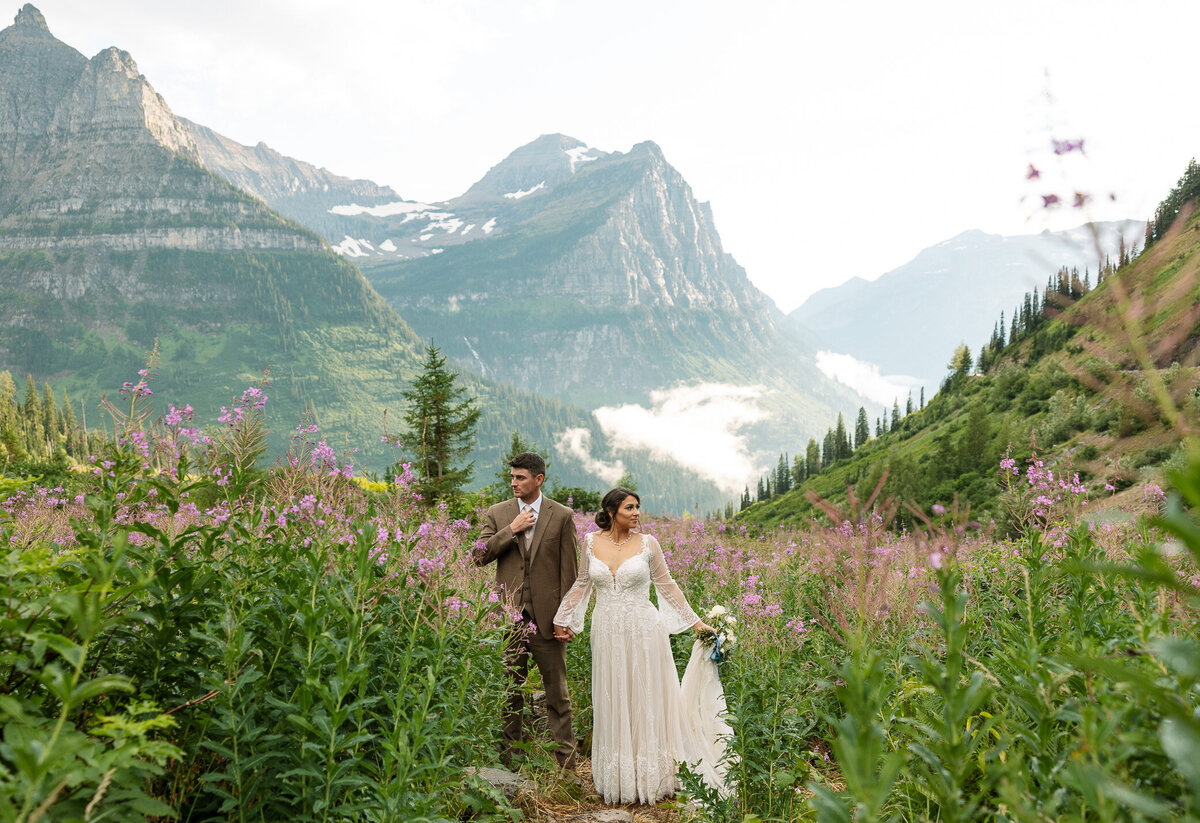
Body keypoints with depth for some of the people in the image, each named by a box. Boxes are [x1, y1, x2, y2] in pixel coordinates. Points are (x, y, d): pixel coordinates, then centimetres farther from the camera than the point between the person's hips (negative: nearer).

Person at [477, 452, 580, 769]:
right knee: (509, 690, 11)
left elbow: (569, 571, -1)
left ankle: (566, 762, 14)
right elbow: (480, 556, -1)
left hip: (546, 617, -2)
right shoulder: (498, 513, 6)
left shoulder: (562, 516, -1)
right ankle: (509, 757, 24)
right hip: (508, 615, 2)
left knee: (557, 692, 6)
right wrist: (512, 530, -11)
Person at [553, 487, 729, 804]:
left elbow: (667, 586, 5)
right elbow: (582, 584, 13)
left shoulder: (647, 543, -3)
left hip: (643, 631, -2)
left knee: (646, 701, 4)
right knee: (613, 704, 9)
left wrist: (694, 622, 6)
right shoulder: (591, 542, 1)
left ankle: (650, 778, 19)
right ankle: (618, 779, 23)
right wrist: (562, 620, 15)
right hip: (607, 632, 2)